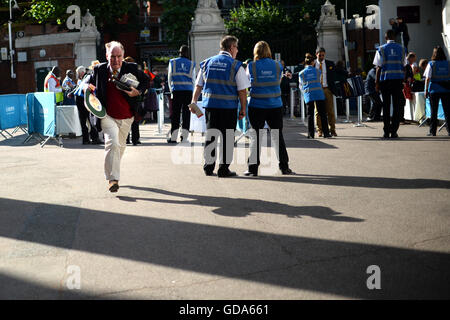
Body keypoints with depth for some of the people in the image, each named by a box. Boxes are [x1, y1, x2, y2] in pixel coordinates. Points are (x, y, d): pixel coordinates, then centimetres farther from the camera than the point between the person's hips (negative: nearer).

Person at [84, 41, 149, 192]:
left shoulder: (131, 69, -5)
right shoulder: (99, 69, -3)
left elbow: (146, 80, 10)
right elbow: (89, 81, 18)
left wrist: (138, 91, -8)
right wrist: (88, 87, -5)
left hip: (126, 117, 3)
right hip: (108, 116, -2)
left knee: (120, 146, 18)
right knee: (112, 143, -22)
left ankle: (111, 171, 44)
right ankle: (113, 179, -18)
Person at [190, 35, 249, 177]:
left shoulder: (207, 63, 8)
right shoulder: (236, 65, -5)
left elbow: (198, 86, 12)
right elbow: (242, 91, -7)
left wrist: (193, 102, 19)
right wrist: (243, 110, 0)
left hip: (210, 104, 4)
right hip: (228, 107, -4)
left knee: (210, 135, 13)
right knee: (227, 137, 4)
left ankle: (208, 167, 19)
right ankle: (223, 169, 8)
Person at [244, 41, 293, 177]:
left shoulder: (251, 66, -5)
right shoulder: (277, 65, 1)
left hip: (257, 106, -2)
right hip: (275, 106, 2)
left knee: (255, 137, 4)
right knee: (278, 136, 11)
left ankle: (253, 168, 5)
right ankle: (284, 166, 16)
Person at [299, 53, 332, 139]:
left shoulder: (301, 73, 5)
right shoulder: (317, 71, 5)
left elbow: (301, 86, 12)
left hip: (308, 95, 0)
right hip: (319, 93, 0)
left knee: (310, 114, 3)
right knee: (322, 113, 3)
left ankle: (311, 134, -1)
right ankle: (326, 133, 3)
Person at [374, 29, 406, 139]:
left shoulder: (382, 49, 0)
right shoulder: (401, 49, 7)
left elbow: (379, 67, -2)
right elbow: (403, 66, 8)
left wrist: (377, 83, 3)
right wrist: (403, 81, 15)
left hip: (385, 80, -1)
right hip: (398, 79, 1)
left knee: (386, 106, 3)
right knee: (397, 106, 4)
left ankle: (386, 132, 1)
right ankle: (394, 131, 1)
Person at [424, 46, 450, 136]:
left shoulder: (431, 64, -4)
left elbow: (427, 78, -7)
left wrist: (426, 90, -2)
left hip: (434, 90, -2)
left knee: (434, 111, 4)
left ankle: (433, 131, 5)